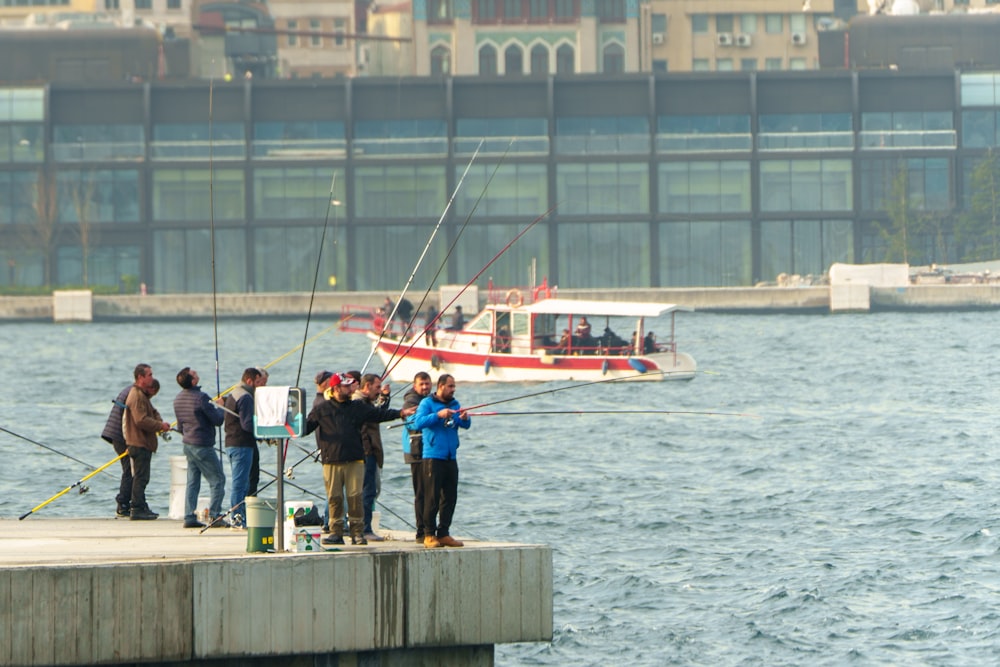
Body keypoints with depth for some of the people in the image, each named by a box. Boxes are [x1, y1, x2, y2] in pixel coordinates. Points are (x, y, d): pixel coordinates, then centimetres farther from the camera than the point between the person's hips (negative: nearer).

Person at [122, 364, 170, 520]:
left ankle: (141, 507, 23)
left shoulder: (142, 395, 19)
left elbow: (152, 413, 22)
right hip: (139, 442, -11)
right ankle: (137, 509, -10)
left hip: (145, 442, 11)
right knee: (141, 476, -10)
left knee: (141, 477, 16)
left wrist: (160, 422, 1)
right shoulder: (136, 396, -16)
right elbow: (141, 420, -24)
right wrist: (160, 426, -16)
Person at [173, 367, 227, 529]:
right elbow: (218, 420, -15)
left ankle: (189, 517, 7)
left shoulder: (177, 399, 7)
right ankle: (214, 517, -5)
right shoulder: (201, 397, -20)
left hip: (187, 443, 8)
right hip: (203, 445, -8)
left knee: (192, 482, 11)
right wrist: (221, 407, 4)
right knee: (218, 480, 0)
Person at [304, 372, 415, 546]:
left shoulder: (358, 407, 13)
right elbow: (306, 427, 9)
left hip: (355, 461, 1)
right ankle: (336, 532, 6)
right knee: (334, 498, 0)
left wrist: (400, 413, 3)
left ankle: (357, 532, 3)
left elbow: (379, 414, 13)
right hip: (331, 462, -1)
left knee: (355, 497, -3)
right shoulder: (321, 410, 9)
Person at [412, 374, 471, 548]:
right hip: (433, 456, -6)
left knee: (450, 496, 6)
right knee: (432, 496, -8)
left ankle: (443, 534, 12)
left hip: (450, 457, 6)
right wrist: (438, 415, -26)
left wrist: (465, 419, -16)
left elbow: (466, 425, 7)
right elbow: (418, 422, -17)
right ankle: (429, 535, -5)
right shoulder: (427, 403, -2)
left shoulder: (454, 404, 15)